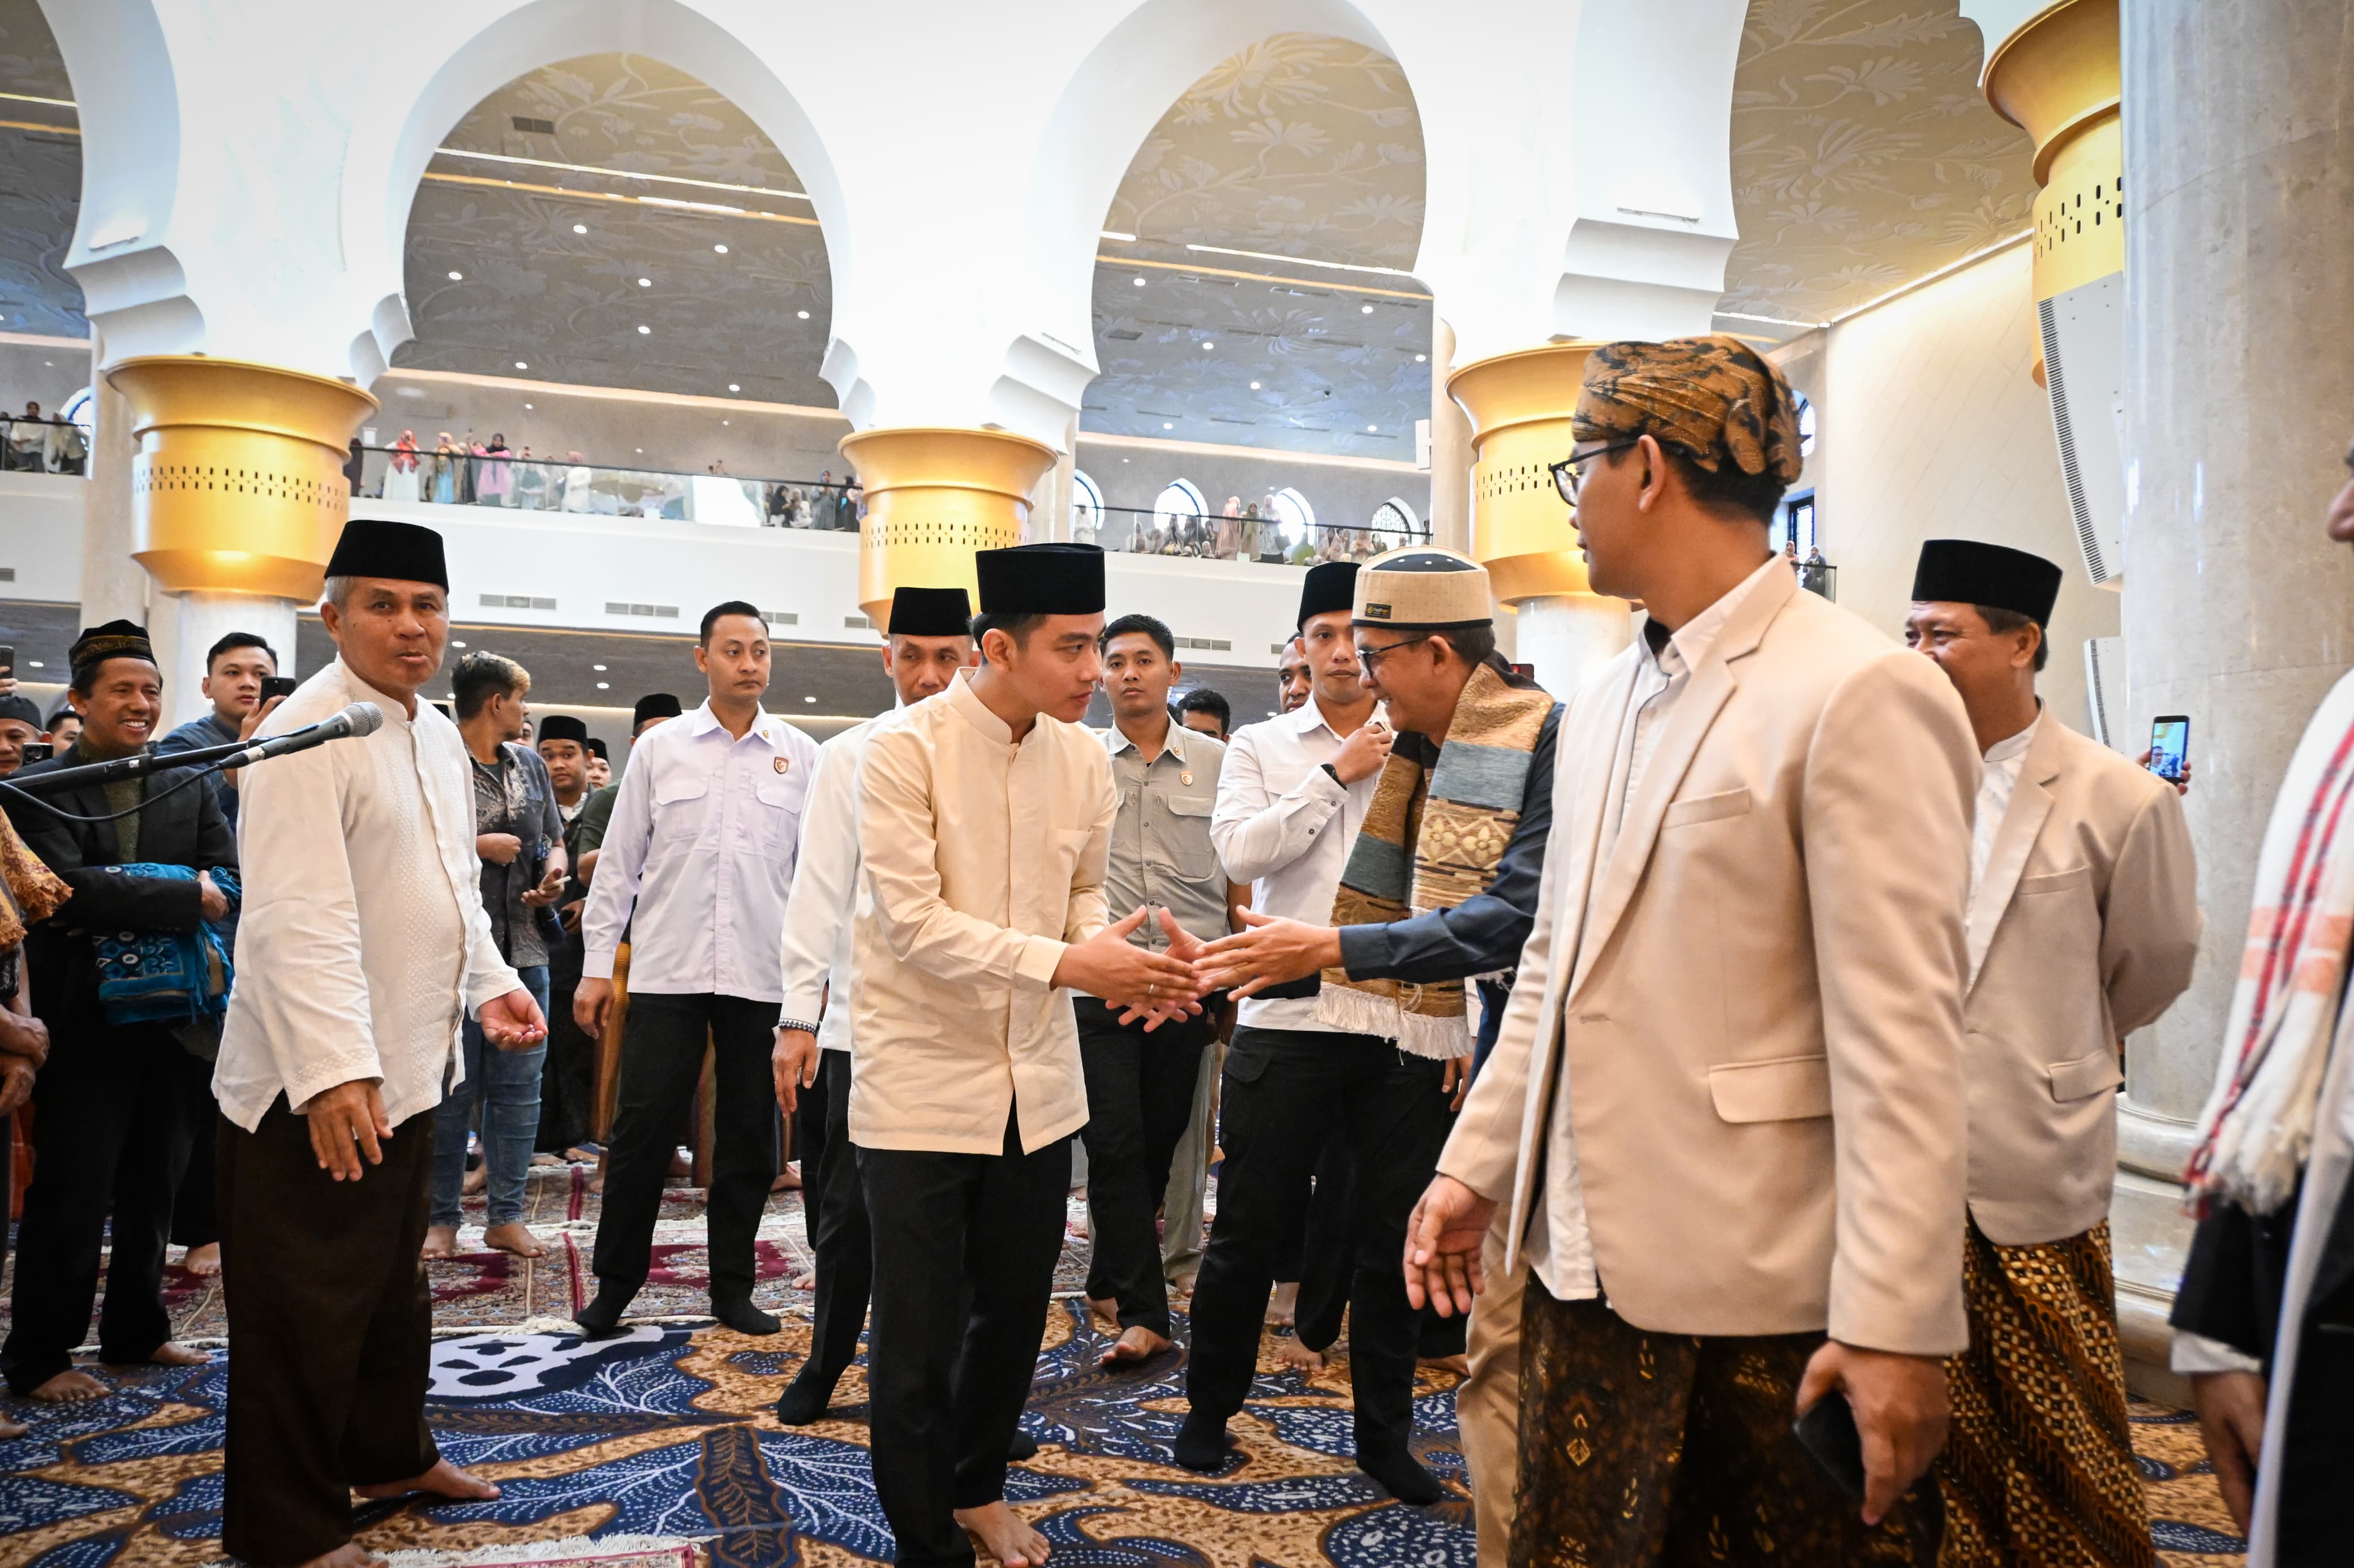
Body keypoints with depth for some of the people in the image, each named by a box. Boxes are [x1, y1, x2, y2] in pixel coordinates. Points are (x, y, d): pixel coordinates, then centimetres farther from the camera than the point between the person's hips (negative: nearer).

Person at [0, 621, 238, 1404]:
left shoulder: (188, 788, 9)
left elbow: (233, 885, -2)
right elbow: (68, 886, -21)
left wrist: (128, 913, -15)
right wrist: (186, 898, -20)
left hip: (173, 1016, 5)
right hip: (86, 1022, -5)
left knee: (153, 1187, 14)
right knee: (73, 1195, 2)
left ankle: (137, 1331, 29)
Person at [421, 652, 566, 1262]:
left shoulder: (530, 764, 14)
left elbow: (554, 839, 20)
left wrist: (554, 875, 0)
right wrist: (479, 846, -12)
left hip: (526, 948, 6)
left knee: (520, 1085, 8)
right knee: (453, 1087, 1)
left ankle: (506, 1216, 16)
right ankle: (441, 1217, 14)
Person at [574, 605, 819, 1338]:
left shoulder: (801, 756, 4)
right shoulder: (660, 749, 4)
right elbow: (618, 863, 5)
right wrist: (596, 966, 2)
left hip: (762, 974, 1)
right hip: (667, 970, -1)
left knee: (749, 1138, 9)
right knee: (643, 1129, 3)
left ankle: (732, 1285, 24)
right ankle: (615, 1283, 20)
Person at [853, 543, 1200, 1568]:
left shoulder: (1084, 759, 1)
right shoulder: (905, 750, -15)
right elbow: (913, 921, -20)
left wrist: (1128, 960, -12)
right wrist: (1068, 965, -27)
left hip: (1037, 1084, 6)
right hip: (922, 1087, -5)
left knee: (1014, 1313, 19)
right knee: (918, 1338, 3)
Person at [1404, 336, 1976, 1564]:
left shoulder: (1859, 693, -13)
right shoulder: (1602, 705, 11)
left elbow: (1902, 1040, -17)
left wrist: (1895, 1328, -17)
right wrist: (1475, 1166, 13)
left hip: (1769, 1292, -7)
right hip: (1589, 1260, 7)